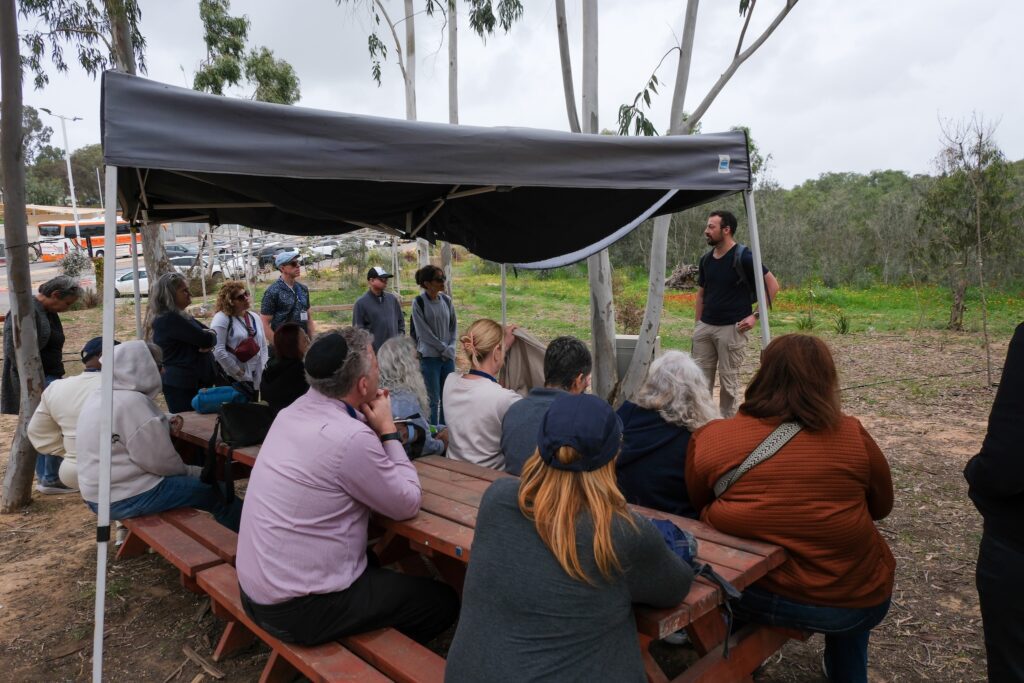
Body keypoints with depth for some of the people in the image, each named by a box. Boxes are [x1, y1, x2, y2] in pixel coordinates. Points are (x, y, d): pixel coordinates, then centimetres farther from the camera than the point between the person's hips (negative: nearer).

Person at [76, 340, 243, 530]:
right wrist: (187, 470, -1)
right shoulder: (132, 403, -23)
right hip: (125, 498, -10)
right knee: (216, 492, -5)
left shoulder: (101, 396, 8)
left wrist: (165, 426, 5)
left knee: (197, 476, 20)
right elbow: (161, 461, -20)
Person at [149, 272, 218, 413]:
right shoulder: (169, 319, -15)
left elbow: (211, 335, 13)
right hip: (182, 385, -9)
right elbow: (206, 339, -19)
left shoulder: (181, 316, 16)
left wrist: (207, 343, -10)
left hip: (196, 381, 10)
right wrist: (209, 336, 4)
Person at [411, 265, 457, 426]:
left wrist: (452, 347, -2)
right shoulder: (418, 302, -9)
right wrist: (444, 348, -9)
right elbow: (423, 331, -9)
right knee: (433, 399, 1)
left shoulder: (446, 300, 4)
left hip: (448, 356, 5)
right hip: (429, 357, -4)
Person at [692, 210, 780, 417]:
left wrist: (756, 315, -12)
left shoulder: (743, 257, -11)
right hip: (705, 327, 6)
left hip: (731, 328, -6)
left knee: (729, 381, 3)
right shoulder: (706, 259, 8)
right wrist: (698, 323, 12)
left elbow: (772, 285, -8)